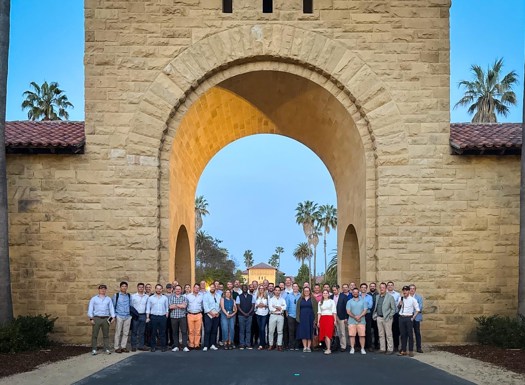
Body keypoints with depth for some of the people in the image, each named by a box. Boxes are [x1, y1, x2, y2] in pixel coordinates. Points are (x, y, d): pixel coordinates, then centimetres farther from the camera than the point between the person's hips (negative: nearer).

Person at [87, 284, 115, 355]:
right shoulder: (94, 299, 9)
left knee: (106, 335, 3)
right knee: (94, 335, -3)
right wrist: (91, 318, -6)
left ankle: (107, 349, 6)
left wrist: (113, 317, -4)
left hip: (106, 318, 2)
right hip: (96, 318, -2)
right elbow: (90, 309, 4)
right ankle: (93, 349, -1)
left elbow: (111, 308, 9)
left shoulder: (108, 299, 14)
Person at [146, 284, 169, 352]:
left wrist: (167, 315, 3)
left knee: (162, 332, 1)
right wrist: (147, 317, -1)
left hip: (162, 317, 0)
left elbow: (167, 307, 11)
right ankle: (153, 347, 9)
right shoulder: (151, 298, 7)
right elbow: (148, 308, 6)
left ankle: (163, 346, 7)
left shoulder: (165, 298, 9)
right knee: (153, 332, 2)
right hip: (154, 316, 0)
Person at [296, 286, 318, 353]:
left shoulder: (313, 299, 3)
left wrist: (315, 319, -8)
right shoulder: (300, 299, 9)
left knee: (310, 332, -1)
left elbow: (315, 309, 0)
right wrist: (298, 318, -1)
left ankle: (309, 347, 4)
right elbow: (298, 309, 8)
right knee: (303, 332, 0)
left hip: (310, 317, -2)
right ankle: (304, 347, 4)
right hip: (302, 318, 2)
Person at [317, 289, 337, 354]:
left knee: (328, 334, -14)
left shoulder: (331, 301, 4)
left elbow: (334, 312, 1)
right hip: (322, 319, 4)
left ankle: (328, 349, -15)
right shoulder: (320, 302, 15)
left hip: (330, 318, -4)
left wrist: (335, 320, -5)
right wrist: (318, 321, 5)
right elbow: (319, 312, 12)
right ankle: (327, 348, 9)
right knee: (323, 334, 2)